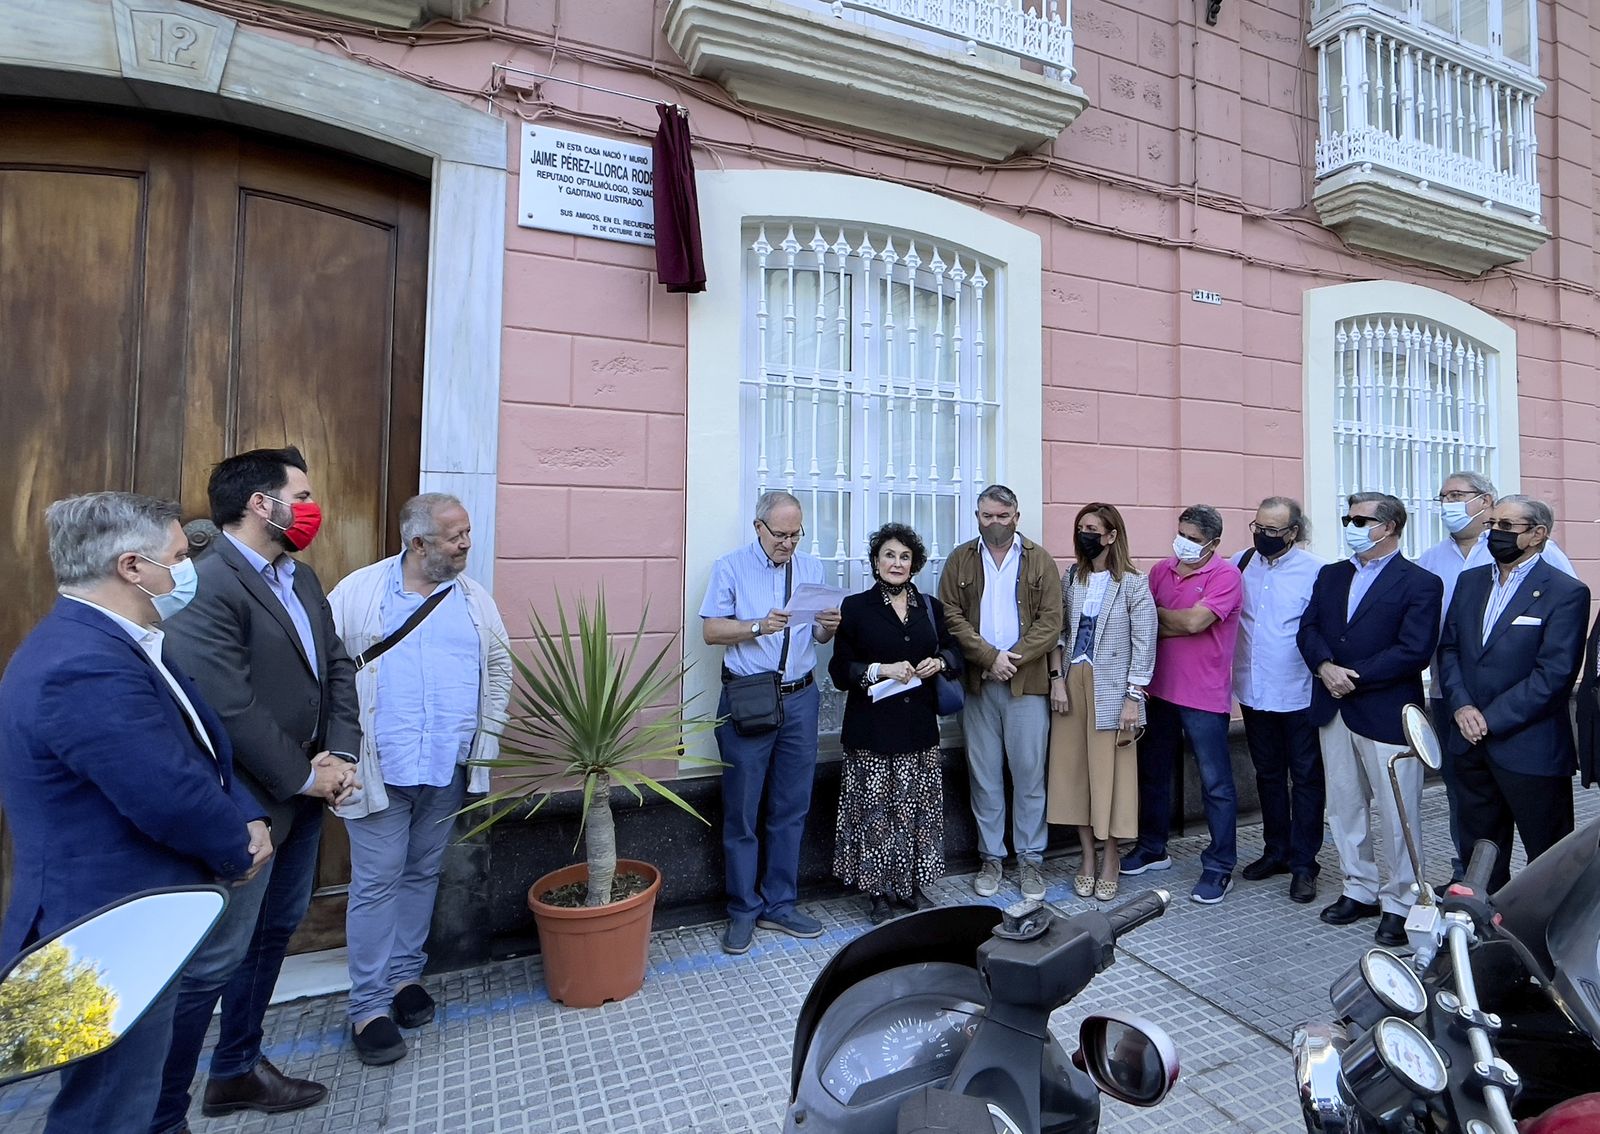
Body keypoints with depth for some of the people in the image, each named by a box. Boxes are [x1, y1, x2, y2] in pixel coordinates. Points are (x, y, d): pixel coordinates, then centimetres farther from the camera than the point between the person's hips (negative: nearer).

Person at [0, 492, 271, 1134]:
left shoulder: (108, 643, 6)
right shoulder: (84, 667, -29)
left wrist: (249, 819, -6)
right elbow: (175, 799, -29)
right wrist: (238, 848, -9)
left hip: (126, 916, 10)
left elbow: (199, 750, 9)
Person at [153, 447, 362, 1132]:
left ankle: (236, 1070, 42)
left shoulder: (300, 577, 8)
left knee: (273, 934, 22)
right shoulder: (208, 584, -20)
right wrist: (306, 777, -15)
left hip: (303, 795, 9)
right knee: (214, 961, 5)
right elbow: (229, 708, -25)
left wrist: (340, 756, -4)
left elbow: (338, 666, 8)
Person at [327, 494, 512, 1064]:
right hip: (378, 769, -3)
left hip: (448, 767, 3)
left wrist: (485, 736, 6)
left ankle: (405, 973, 34)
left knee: (422, 874, 16)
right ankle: (369, 1005, 18)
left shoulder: (475, 599, 6)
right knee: (377, 883, 4)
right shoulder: (358, 592, -4)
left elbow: (499, 667, 12)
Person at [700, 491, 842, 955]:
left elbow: (817, 637, 12)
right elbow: (710, 630, -7)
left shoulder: (812, 568, 9)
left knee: (791, 809, 12)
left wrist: (829, 626, -11)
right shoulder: (731, 567, -2)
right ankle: (743, 911, 22)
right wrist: (759, 626, -21)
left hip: (799, 699, 4)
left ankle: (779, 904, 27)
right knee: (742, 811, 6)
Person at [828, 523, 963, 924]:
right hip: (872, 728, -3)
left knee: (920, 807, 9)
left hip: (920, 726, 4)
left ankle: (912, 885, 26)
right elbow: (840, 670, -3)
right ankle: (878, 891, 17)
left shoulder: (930, 606, 10)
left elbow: (954, 649, 19)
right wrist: (881, 669, -17)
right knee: (875, 809, 0)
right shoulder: (855, 608, -1)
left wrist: (940, 662, -3)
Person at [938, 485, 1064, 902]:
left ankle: (1030, 859, 20)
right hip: (977, 682, 1)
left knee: (1029, 773, 6)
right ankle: (990, 857, 22)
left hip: (1028, 683, -1)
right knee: (984, 775, 9)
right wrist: (989, 657, -12)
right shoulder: (960, 561, 7)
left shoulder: (1039, 561, 4)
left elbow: (1051, 622, -2)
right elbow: (952, 616, -1)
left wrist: (1014, 658, -13)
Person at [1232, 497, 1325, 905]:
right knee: (1268, 775, 18)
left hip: (1299, 695, -4)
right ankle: (1276, 851, 33)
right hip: (1254, 692, 5)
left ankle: (1303, 864, 21)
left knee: (1305, 779, 9)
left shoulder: (1314, 572, -11)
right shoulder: (1240, 564, 2)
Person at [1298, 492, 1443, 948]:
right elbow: (1308, 630, 5)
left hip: (1387, 715, -5)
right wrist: (1325, 667, -13)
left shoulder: (1420, 583, -5)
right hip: (1334, 710, 6)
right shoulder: (1330, 575, 12)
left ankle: (1399, 905, 21)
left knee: (1398, 817, 6)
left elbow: (1414, 652, -14)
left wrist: (1353, 676, -15)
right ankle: (1359, 891, 30)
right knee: (1343, 809, 15)